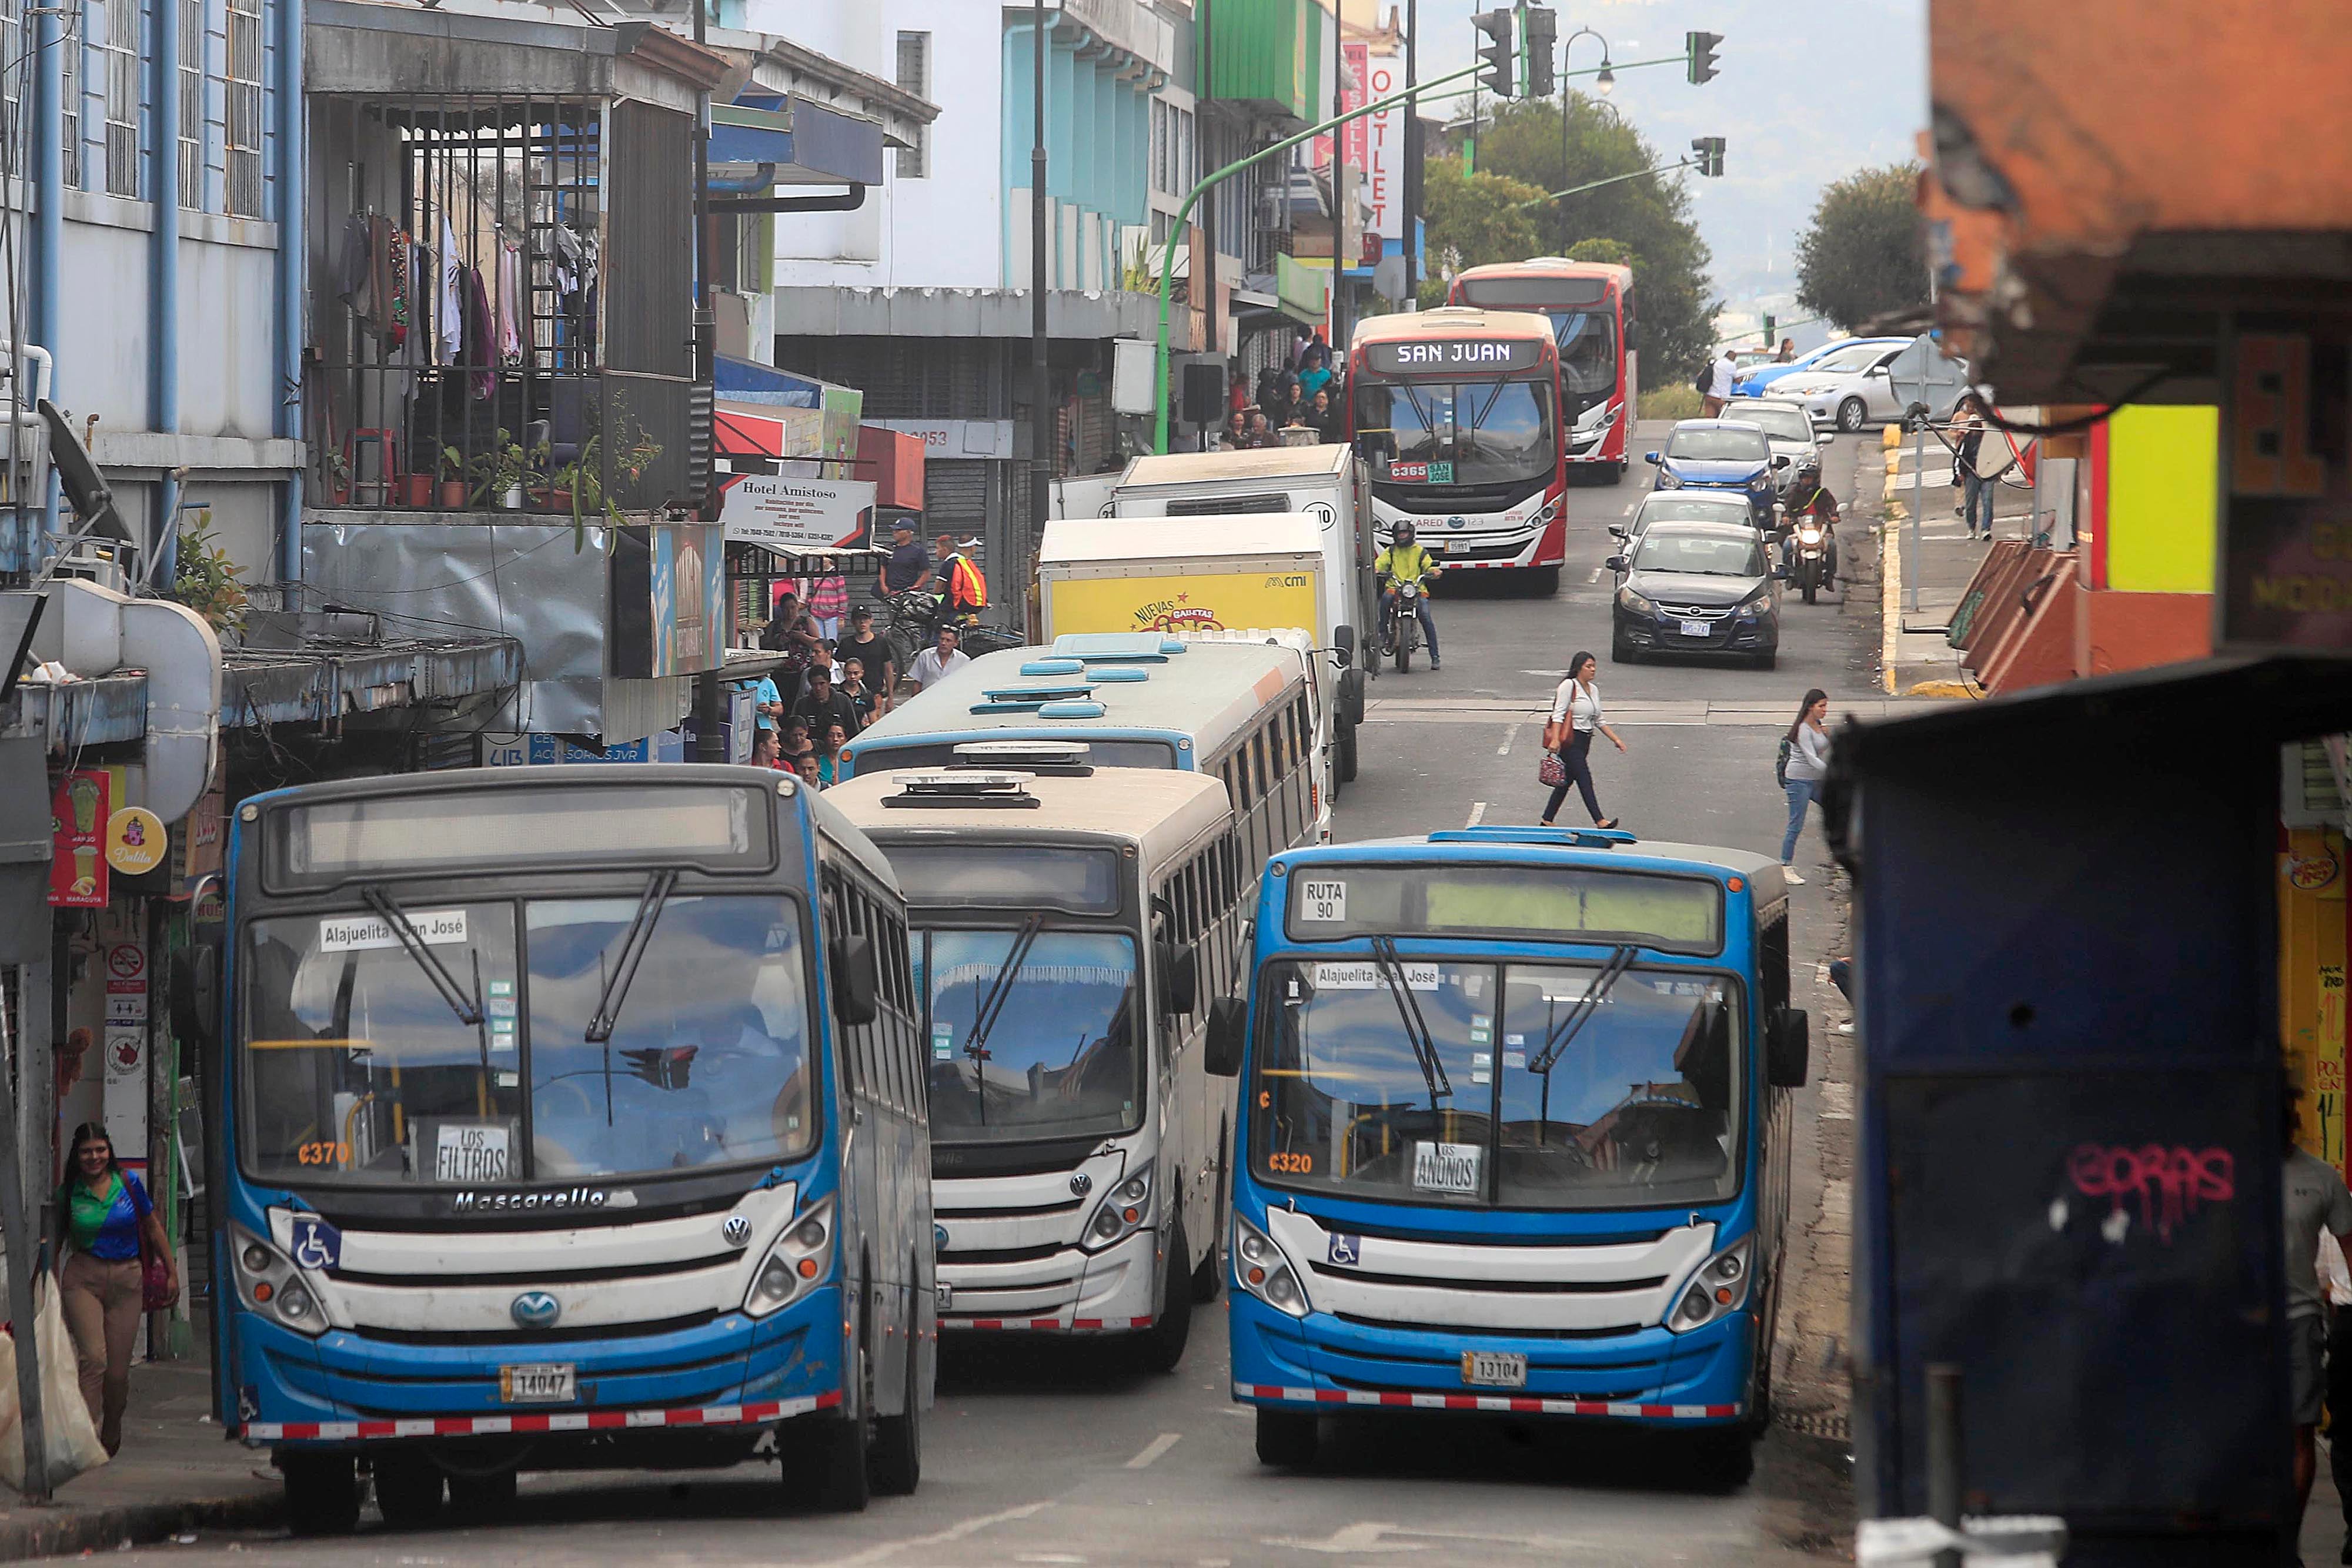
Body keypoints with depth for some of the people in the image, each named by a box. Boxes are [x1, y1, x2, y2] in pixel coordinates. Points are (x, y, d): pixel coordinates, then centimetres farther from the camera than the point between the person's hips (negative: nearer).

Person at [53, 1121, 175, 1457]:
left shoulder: (128, 1184, 4)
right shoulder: (68, 1193, 2)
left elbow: (154, 1228, 14)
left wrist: (172, 1273, 13)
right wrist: (52, 1292, 6)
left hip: (127, 1278, 1)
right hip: (83, 1278, -1)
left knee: (118, 1370, 2)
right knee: (93, 1357, -19)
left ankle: (111, 1436, 24)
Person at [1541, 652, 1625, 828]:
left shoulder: (1593, 689, 16)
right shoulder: (1569, 686, -9)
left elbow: (1600, 720, 22)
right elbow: (1558, 714, -15)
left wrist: (1615, 739, 16)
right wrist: (1555, 740, -25)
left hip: (1584, 741, 8)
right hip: (1570, 742, -8)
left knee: (1567, 781, 11)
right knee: (1585, 780, -11)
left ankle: (1547, 820, 17)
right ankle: (1599, 821, -15)